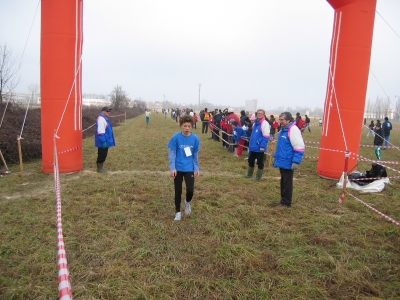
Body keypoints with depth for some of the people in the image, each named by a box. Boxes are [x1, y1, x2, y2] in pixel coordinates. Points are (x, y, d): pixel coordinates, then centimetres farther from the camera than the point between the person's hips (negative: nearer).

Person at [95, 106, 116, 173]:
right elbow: (100, 131, -23)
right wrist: (103, 141, -25)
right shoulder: (101, 119, -18)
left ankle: (100, 167, 25)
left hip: (105, 141, 10)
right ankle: (99, 169, 9)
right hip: (102, 142, -10)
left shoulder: (104, 118, 15)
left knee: (104, 155, 16)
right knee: (102, 155, -1)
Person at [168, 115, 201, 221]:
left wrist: (197, 168, 4)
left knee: (190, 190, -8)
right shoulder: (176, 137, -11)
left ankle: (187, 202, 26)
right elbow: (172, 153, -7)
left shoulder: (195, 138, -5)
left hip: (189, 169, 1)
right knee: (178, 191, 8)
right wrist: (172, 168, -13)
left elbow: (196, 154, 4)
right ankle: (178, 212, 26)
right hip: (178, 169, -1)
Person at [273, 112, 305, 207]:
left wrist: (296, 162, -25)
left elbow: (299, 148, -23)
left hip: (288, 163, -9)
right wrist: (276, 157, 26)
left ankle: (286, 202, 13)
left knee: (287, 183, 2)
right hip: (282, 161, 9)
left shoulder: (293, 130, -19)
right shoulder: (283, 130, 12)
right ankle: (283, 200, 30)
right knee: (283, 182, 18)